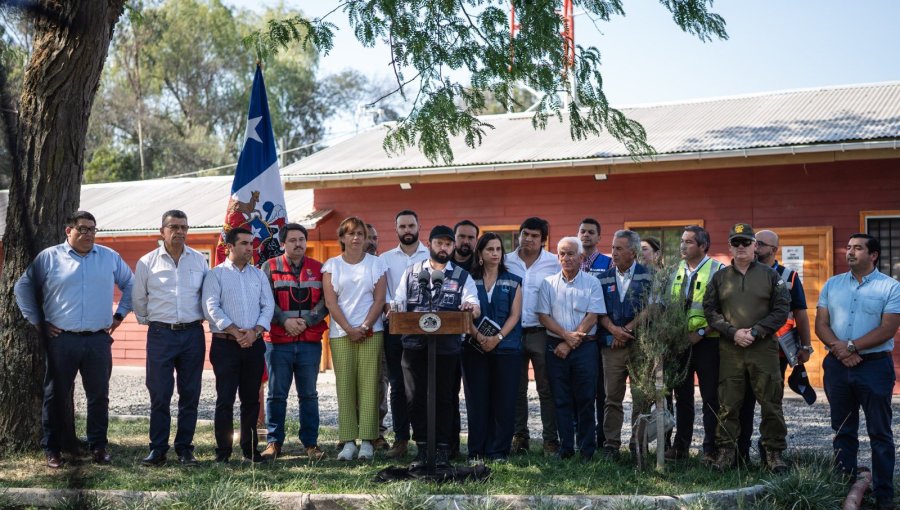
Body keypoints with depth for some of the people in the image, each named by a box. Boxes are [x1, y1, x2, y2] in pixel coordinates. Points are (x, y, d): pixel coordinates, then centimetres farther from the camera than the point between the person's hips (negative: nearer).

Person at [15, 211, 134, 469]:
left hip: (99, 340, 2)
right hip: (62, 340, -2)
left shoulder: (110, 257, 9)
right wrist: (37, 321, 5)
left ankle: (98, 446, 15)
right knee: (58, 396, 4)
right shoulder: (49, 257, 3)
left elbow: (130, 285, 19)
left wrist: (120, 314, 11)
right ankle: (53, 448, 13)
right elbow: (23, 287, 9)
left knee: (99, 396, 5)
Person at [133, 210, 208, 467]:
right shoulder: (147, 262, 3)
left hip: (192, 333, 1)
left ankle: (185, 448, 12)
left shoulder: (200, 260, 7)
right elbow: (138, 299, 13)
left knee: (190, 395, 4)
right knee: (159, 395, -1)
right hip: (160, 334, -1)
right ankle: (158, 449, 6)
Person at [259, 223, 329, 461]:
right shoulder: (270, 267, 6)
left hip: (310, 341, 1)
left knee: (308, 394, 5)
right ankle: (274, 442, 10)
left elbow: (325, 300, 2)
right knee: (277, 394, 3)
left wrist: (306, 321, -11)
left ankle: (311, 442, 11)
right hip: (278, 341, -1)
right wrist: (284, 320, -15)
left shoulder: (318, 269, 10)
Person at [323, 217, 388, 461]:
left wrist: (365, 327, -8)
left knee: (368, 384, -5)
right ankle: (348, 441, 0)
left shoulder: (376, 263, 9)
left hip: (371, 332, 0)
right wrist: (349, 329, -8)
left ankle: (367, 441, -4)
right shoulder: (332, 265, 8)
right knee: (345, 385, -2)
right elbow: (331, 302, 1)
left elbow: (379, 299, 3)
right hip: (341, 333, 1)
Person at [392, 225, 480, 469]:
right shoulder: (412, 272, 14)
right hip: (414, 345, 1)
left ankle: (442, 449, 11)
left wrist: (472, 308, -25)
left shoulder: (462, 277, 10)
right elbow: (398, 303, 11)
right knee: (415, 397, 1)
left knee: (444, 398, 3)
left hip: (446, 346, -1)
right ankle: (422, 448, 10)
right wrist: (393, 310, -12)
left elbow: (474, 306, -2)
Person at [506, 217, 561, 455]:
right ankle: (519, 436, 18)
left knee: (546, 389, 0)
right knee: (517, 389, 9)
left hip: (541, 333, -2)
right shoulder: (507, 262, 5)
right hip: (513, 332, 2)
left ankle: (550, 439, 5)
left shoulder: (553, 263, -1)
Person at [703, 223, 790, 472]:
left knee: (770, 402, 1)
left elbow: (781, 309, 1)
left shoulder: (770, 275, 7)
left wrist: (755, 331, -10)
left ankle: (774, 452, 10)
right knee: (728, 403, 3)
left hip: (764, 347, -1)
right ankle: (726, 451, 11)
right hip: (729, 349, 1)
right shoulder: (719, 277, 11)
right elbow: (710, 310, 7)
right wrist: (733, 332, -8)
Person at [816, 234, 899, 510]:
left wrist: (851, 347, -16)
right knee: (843, 430, 10)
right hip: (837, 365, 4)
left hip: (875, 365, -4)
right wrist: (838, 348, -13)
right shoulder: (832, 284, 9)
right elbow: (821, 324, 4)